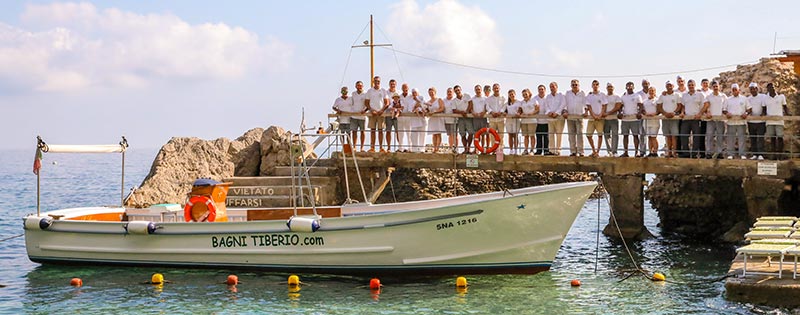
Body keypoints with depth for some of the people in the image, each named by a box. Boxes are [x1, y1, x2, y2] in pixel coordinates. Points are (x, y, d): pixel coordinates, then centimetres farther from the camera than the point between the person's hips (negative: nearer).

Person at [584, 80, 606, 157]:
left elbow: (604, 106, -1)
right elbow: (589, 107, 3)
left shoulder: (602, 95, 4)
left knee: (600, 134, -5)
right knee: (588, 134, -2)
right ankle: (593, 150, 13)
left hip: (600, 117, -2)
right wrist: (594, 115, -10)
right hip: (591, 117, 2)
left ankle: (598, 151, 0)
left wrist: (600, 115, -13)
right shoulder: (589, 96, 9)